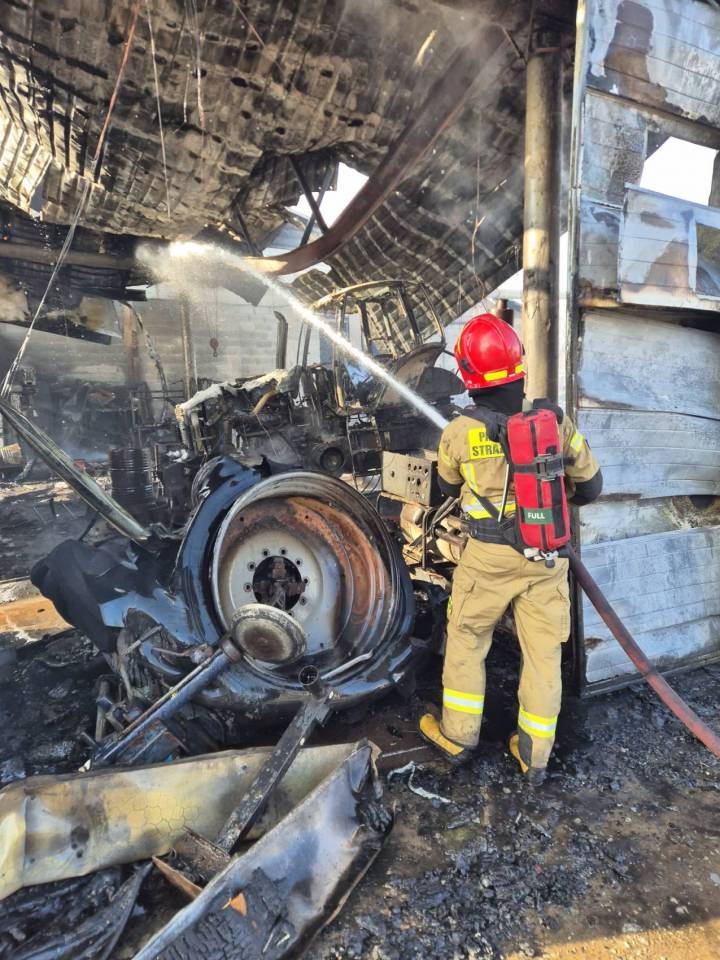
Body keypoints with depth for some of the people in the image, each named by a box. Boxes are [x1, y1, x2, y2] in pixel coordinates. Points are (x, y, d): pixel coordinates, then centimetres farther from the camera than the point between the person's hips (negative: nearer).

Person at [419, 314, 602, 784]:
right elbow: (590, 486, 4)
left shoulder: (458, 432, -12)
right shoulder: (554, 419, -7)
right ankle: (535, 756, 30)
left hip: (488, 557, -2)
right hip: (546, 557, 3)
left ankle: (458, 736, 33)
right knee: (543, 652, 15)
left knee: (466, 641, 18)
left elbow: (449, 488, 8)